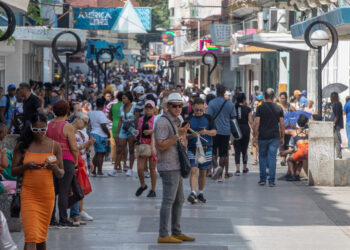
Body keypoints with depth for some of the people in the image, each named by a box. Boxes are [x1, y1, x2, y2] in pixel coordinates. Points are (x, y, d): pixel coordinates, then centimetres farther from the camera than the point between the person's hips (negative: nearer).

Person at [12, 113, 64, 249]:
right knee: (30, 235, -13)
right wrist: (26, 166, -15)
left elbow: (61, 174, 8)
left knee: (42, 234, 11)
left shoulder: (54, 146, 3)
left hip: (47, 195, 2)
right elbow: (14, 171, 4)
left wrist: (55, 168, -14)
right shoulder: (22, 146, 0)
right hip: (28, 194, -2)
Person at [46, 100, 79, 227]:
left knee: (52, 190, 10)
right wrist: (76, 161, 2)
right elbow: (74, 147, -12)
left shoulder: (49, 125, 7)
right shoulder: (68, 127, -10)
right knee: (64, 191, -2)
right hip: (66, 160, -6)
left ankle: (51, 219, 11)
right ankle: (63, 220, 0)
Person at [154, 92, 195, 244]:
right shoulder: (163, 122, -14)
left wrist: (183, 132, 13)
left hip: (176, 167, 10)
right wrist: (178, 136, -24)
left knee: (179, 201, 13)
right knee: (168, 201, -9)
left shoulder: (175, 122, 17)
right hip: (168, 167, -10)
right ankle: (163, 235, -7)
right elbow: (161, 145, -21)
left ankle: (176, 232, 19)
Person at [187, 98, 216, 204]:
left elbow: (214, 132, 0)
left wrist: (206, 132, -20)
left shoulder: (208, 118, 7)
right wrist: (193, 135, -19)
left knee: (203, 172, 10)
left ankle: (200, 193, 22)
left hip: (206, 148, 2)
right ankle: (193, 193, -22)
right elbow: (184, 135, 1)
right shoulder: (189, 119, 3)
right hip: (192, 148, -2)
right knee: (193, 171, -14)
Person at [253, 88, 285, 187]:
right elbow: (282, 124, 3)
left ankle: (262, 179, 13)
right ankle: (271, 181, -2)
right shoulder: (279, 108, 3)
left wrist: (254, 136, -3)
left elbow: (256, 123, -7)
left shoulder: (260, 108, -2)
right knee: (272, 158, 1)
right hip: (275, 137, 1)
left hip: (263, 137, -1)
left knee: (262, 157, 12)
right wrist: (282, 137, 10)